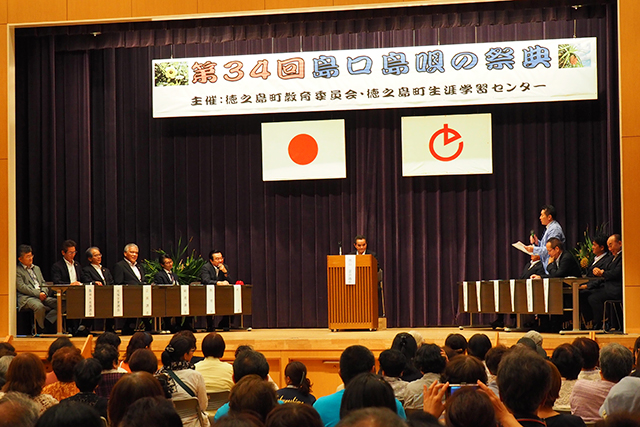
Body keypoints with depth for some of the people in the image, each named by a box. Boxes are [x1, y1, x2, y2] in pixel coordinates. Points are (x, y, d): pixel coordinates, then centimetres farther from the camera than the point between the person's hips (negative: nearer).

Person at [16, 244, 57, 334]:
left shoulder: (36, 268, 26)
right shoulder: (17, 271, 3)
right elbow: (21, 287, -8)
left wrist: (44, 292, -2)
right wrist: (38, 294, -15)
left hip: (42, 296, 7)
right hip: (27, 297, -7)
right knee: (39, 306, -39)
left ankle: (46, 322, -18)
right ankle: (42, 329, -20)